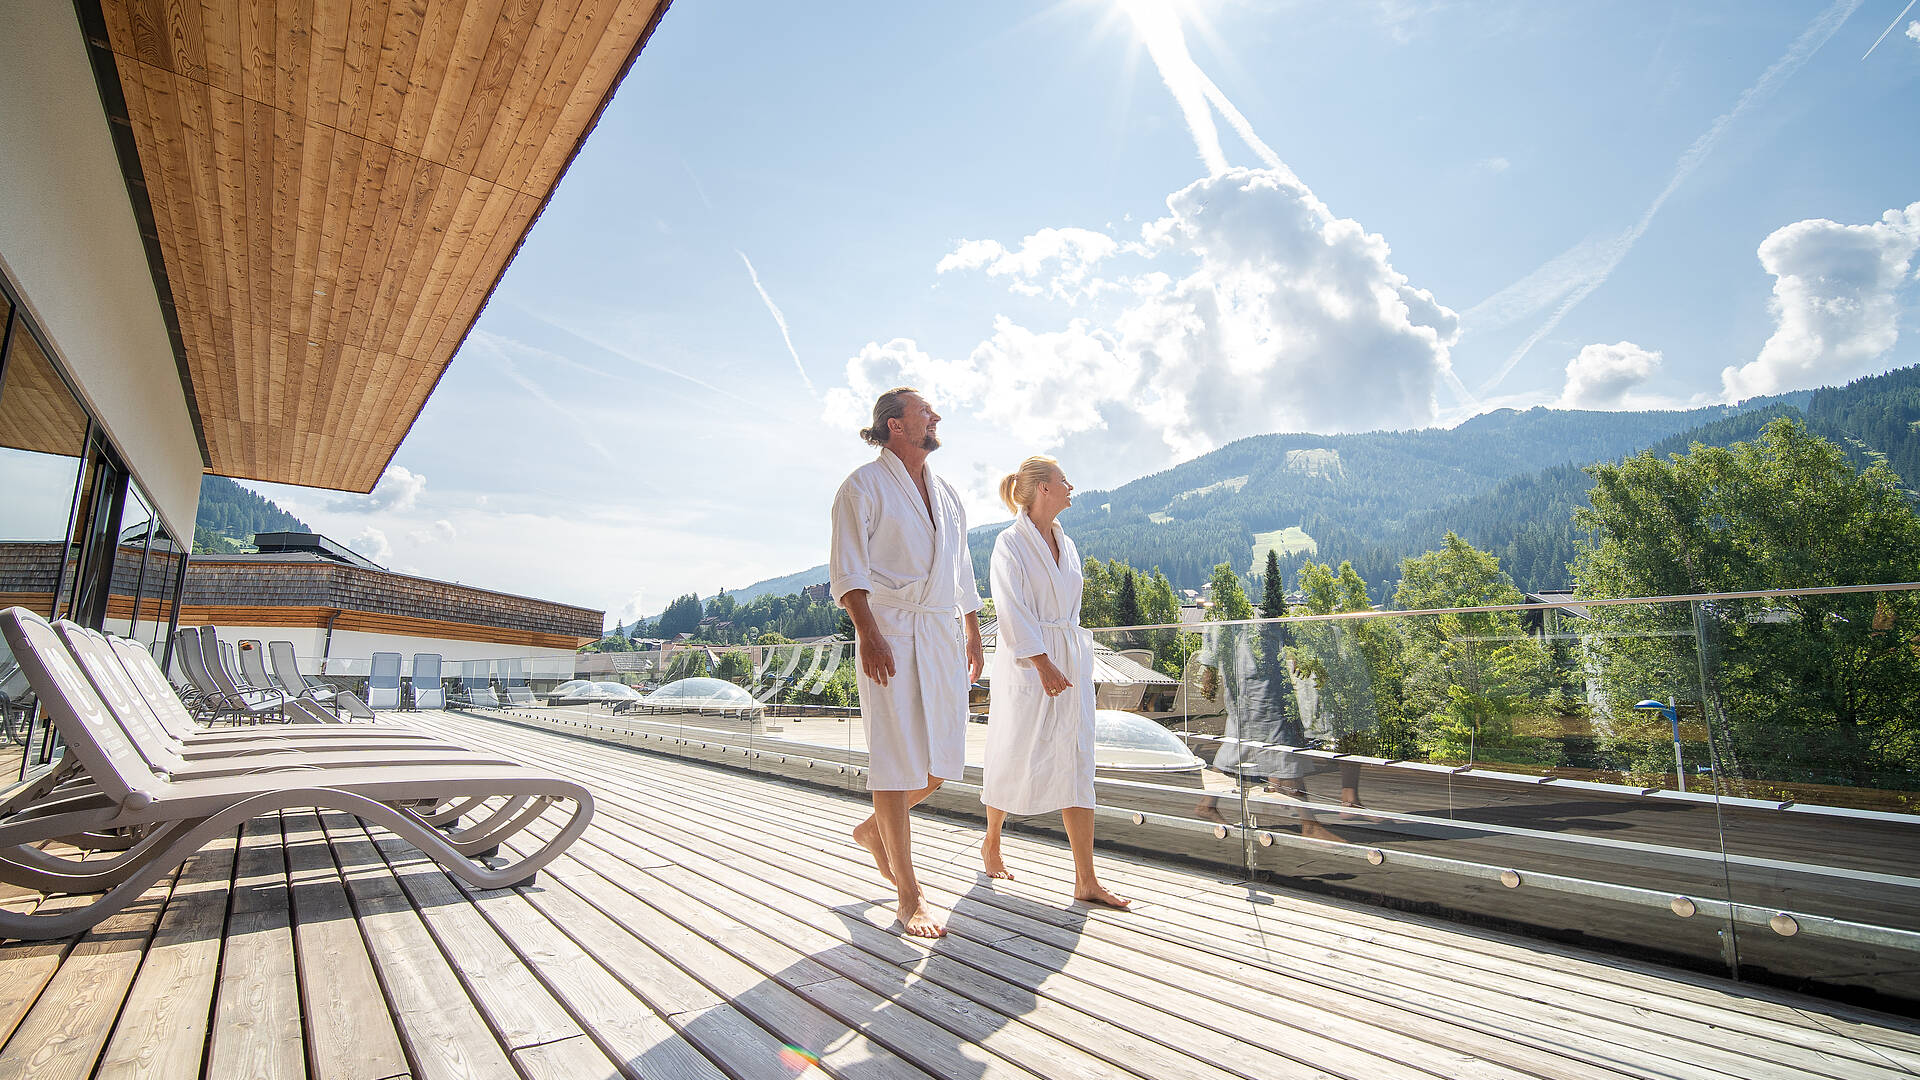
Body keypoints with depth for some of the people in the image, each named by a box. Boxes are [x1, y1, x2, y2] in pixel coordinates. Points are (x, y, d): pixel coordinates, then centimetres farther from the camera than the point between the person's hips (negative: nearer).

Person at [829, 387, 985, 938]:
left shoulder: (948, 493, 19)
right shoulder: (864, 485, -1)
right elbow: (847, 568, -10)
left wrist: (973, 635, 20)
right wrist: (867, 630, -22)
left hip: (944, 634, 7)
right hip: (892, 633, -7)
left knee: (944, 759, 8)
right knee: (898, 759, -3)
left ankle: (874, 829, 34)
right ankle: (909, 895, 10)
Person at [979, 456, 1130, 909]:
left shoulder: (1066, 544, 13)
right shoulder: (1011, 542, -9)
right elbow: (1012, 612, -16)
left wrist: (1070, 661, 19)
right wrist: (1044, 665, -22)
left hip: (1070, 662, 6)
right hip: (1026, 663, -6)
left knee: (1076, 767, 3)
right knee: (1015, 762, 7)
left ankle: (1086, 881, 7)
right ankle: (992, 843, 34)